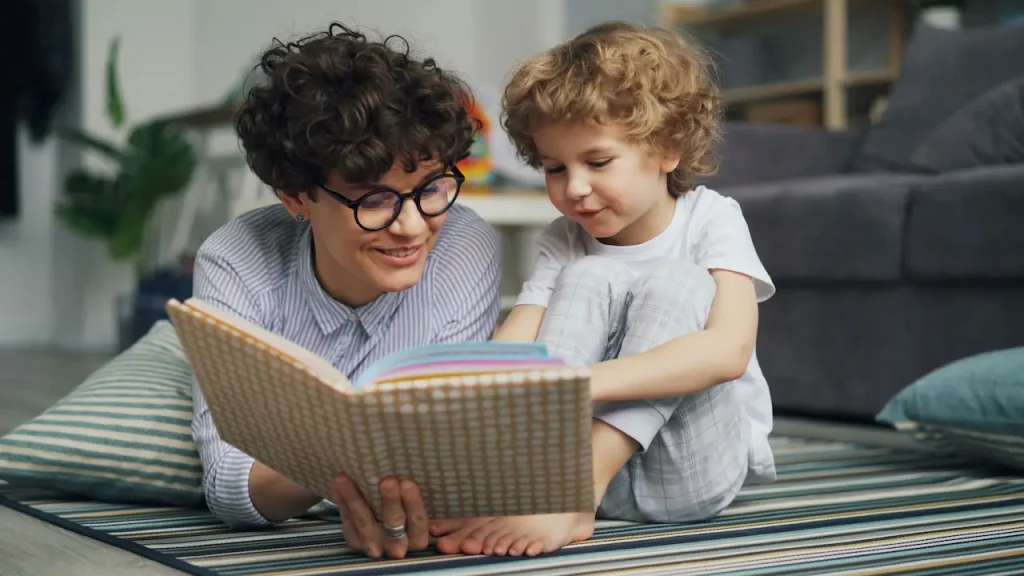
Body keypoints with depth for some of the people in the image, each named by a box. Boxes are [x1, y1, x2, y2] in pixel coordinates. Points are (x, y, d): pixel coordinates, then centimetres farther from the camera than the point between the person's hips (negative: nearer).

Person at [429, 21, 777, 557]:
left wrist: (583, 380, -40)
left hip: (696, 463, -2)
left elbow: (729, 350, -26)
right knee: (590, 278, -18)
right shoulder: (562, 244, 3)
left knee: (674, 283, -24)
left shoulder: (711, 221, -7)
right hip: (583, 449, 2)